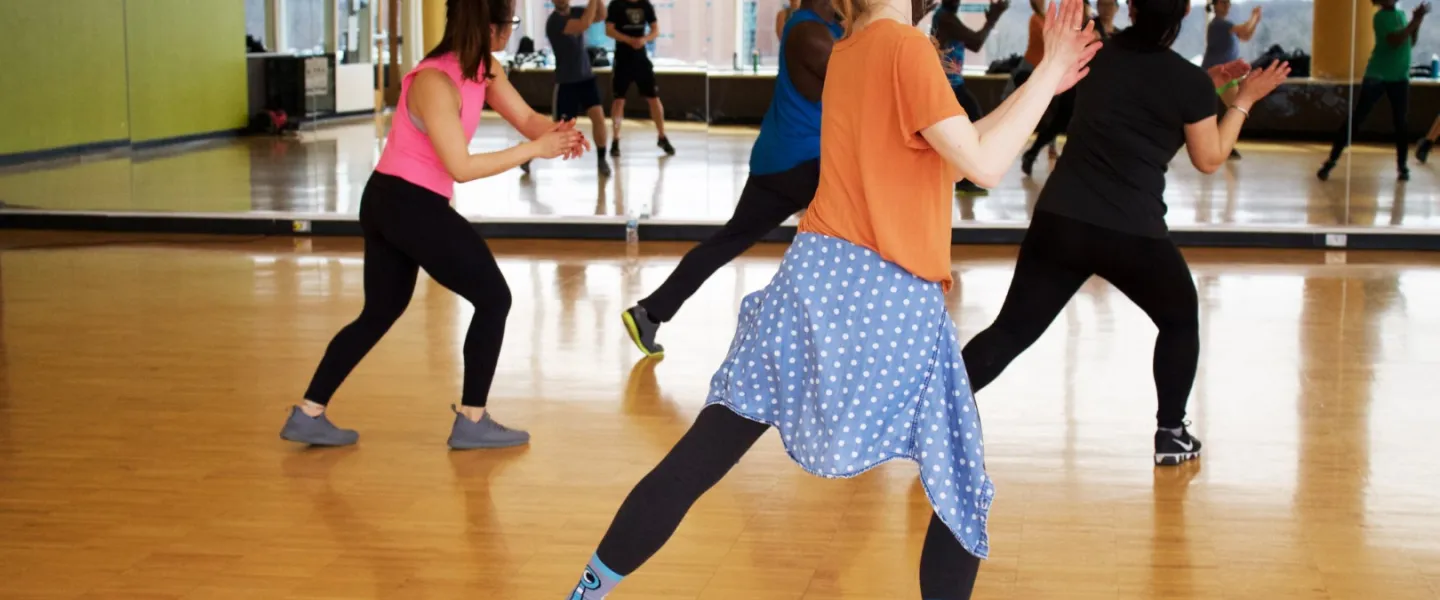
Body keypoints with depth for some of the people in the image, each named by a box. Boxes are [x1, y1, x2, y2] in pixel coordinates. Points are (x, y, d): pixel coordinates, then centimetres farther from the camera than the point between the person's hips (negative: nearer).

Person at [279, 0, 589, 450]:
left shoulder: (484, 69, 4)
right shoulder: (435, 83, -23)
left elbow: (526, 118, 2)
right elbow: (461, 167, -25)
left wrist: (558, 133, -20)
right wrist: (534, 149, -25)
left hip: (389, 202, 10)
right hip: (411, 206, -10)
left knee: (381, 313, 16)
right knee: (494, 298, 1)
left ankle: (308, 415, 17)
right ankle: (471, 422, 8)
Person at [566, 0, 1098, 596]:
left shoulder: (845, 53, 16)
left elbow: (944, 160, 20)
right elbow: (983, 165, -12)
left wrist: (1038, 82, 21)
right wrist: (1050, 75, -4)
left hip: (818, 274, 7)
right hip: (890, 299, -7)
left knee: (699, 458, 9)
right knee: (961, 491, 10)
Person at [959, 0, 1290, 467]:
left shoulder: (1100, 55, 9)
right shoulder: (1188, 80, -6)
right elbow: (1209, 159, 7)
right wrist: (1244, 100, 17)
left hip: (1058, 219, 4)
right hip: (1132, 234, -3)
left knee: (1013, 328, 7)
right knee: (1180, 319, 23)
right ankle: (1170, 434, 23)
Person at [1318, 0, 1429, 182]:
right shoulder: (1381, 17, -10)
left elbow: (1410, 42, 15)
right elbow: (1396, 41, -24)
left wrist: (1418, 21, 2)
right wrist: (1416, 21, -21)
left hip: (1399, 78, 6)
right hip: (1377, 76, -6)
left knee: (1401, 123, 5)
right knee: (1355, 119, -6)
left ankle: (1402, 166, 14)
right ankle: (1331, 161, -4)